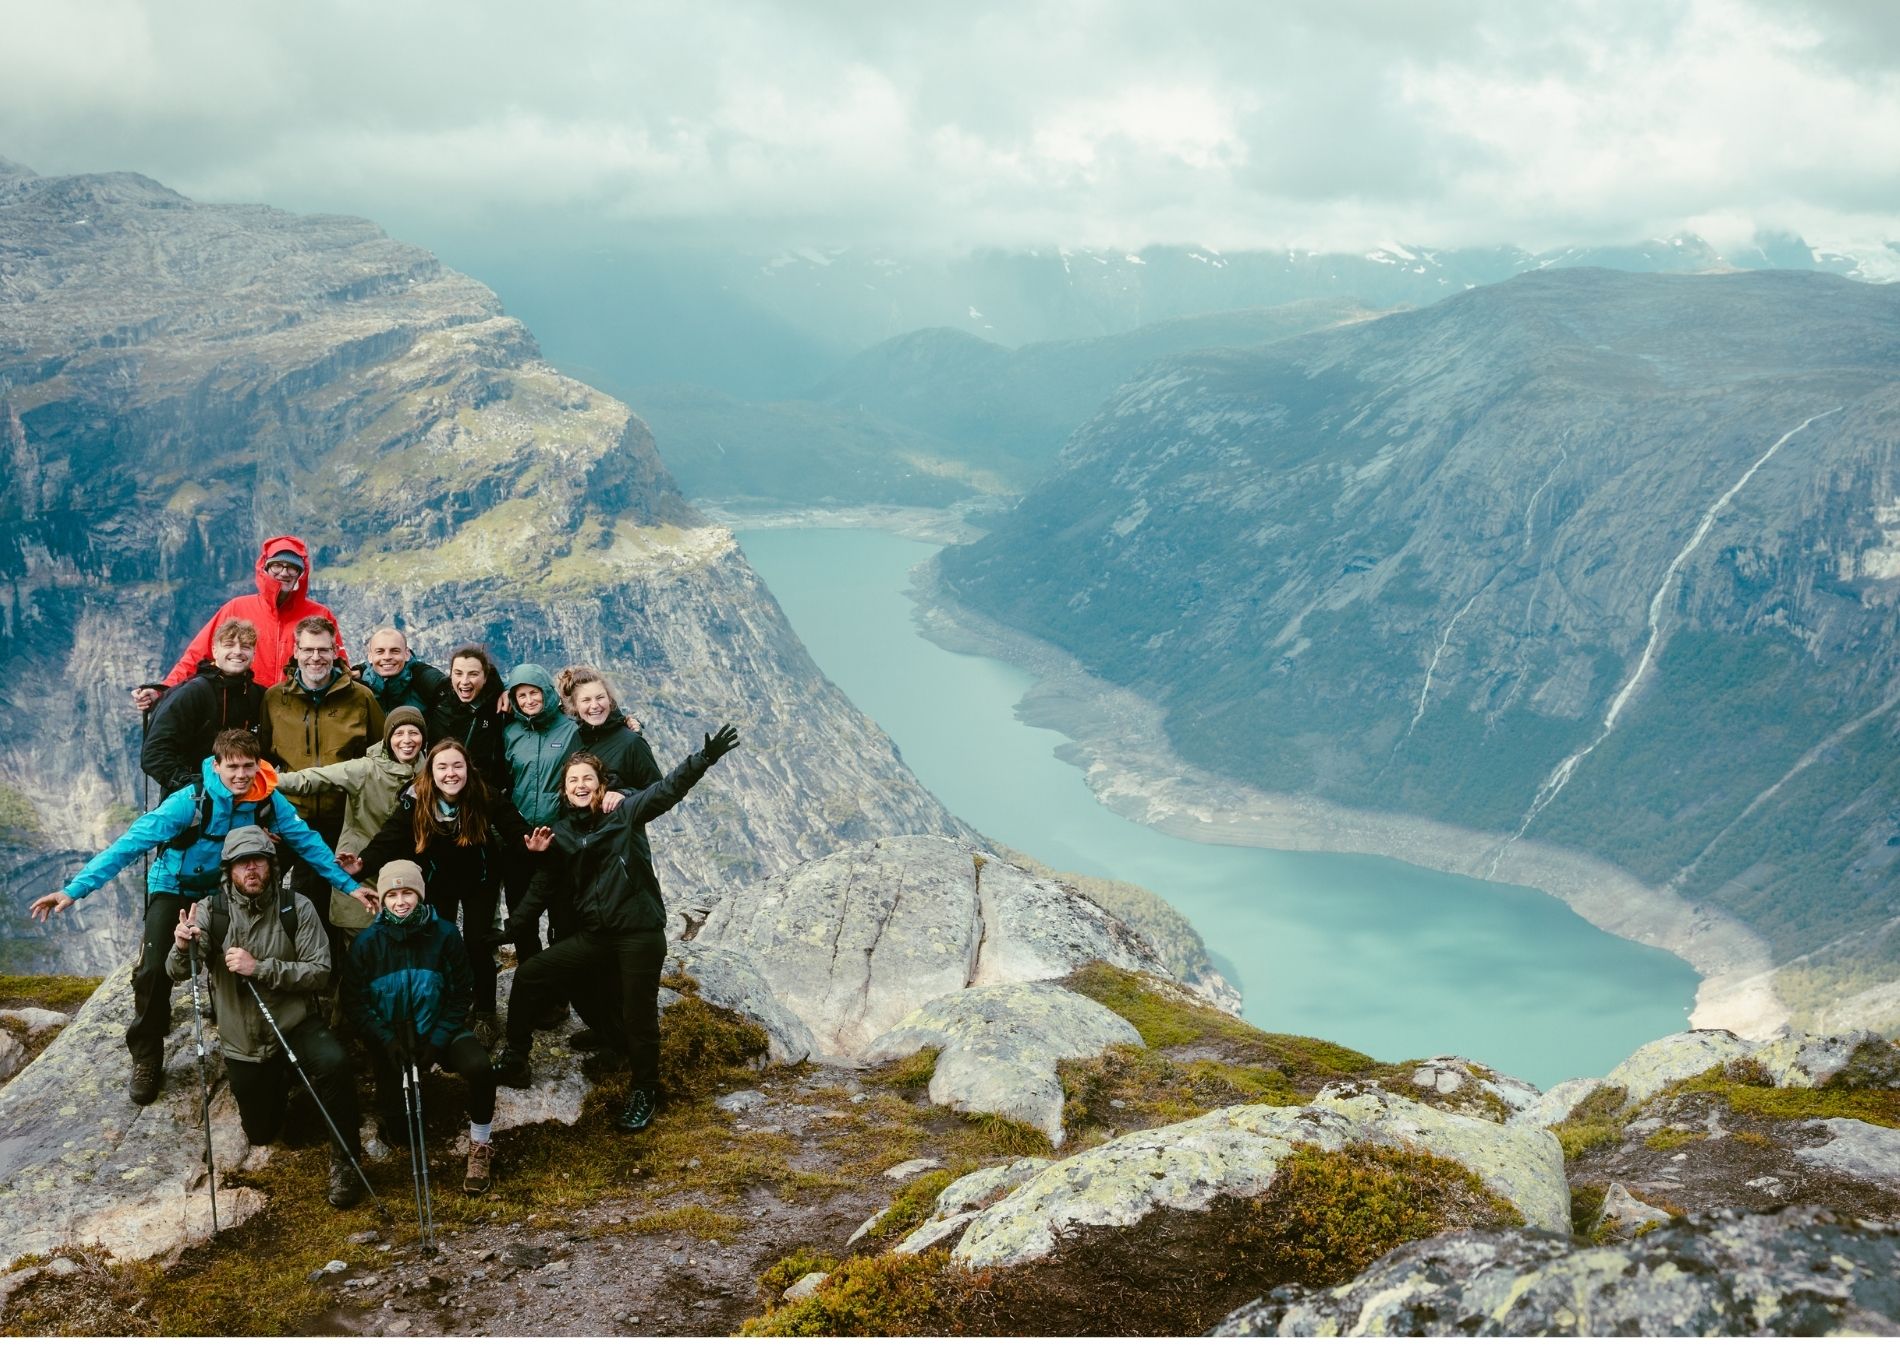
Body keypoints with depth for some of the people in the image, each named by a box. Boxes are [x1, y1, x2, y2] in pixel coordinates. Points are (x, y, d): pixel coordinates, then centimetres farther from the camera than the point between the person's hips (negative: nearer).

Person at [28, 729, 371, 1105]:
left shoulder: (268, 800, -20)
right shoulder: (191, 800, -31)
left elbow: (307, 841, -10)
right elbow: (133, 841, -35)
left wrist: (348, 884, -13)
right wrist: (76, 888, -41)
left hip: (224, 890, 3)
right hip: (174, 887, -3)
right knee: (154, 969, -17)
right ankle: (145, 1058, 1)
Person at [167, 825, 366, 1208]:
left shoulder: (297, 908, -12)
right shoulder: (210, 911, -9)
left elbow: (319, 972, -17)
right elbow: (177, 975, -14)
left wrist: (259, 968, -27)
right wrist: (182, 949, -37)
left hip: (295, 1025, -2)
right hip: (242, 1043, 2)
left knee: (335, 1063, -33)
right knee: (261, 1132, 12)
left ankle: (344, 1163, -14)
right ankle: (279, 1084, 47)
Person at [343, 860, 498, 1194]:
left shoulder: (445, 934, -12)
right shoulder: (367, 942, -10)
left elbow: (459, 997, -6)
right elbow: (354, 1001, -6)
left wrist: (437, 1041, -16)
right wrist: (386, 1040, -17)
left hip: (438, 1030, -1)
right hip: (390, 1038, 1)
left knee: (480, 1068, -31)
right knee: (396, 1132, -1)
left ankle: (480, 1149, -9)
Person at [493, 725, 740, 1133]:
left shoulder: (625, 813, -3)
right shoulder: (561, 834, 11)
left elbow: (668, 789, -17)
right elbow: (542, 888, 18)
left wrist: (703, 759, -32)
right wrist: (511, 928, 14)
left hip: (640, 934, -5)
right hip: (594, 936, 5)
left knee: (638, 1018, -4)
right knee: (528, 976, 3)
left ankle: (644, 1093, 20)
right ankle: (514, 1062, 19)